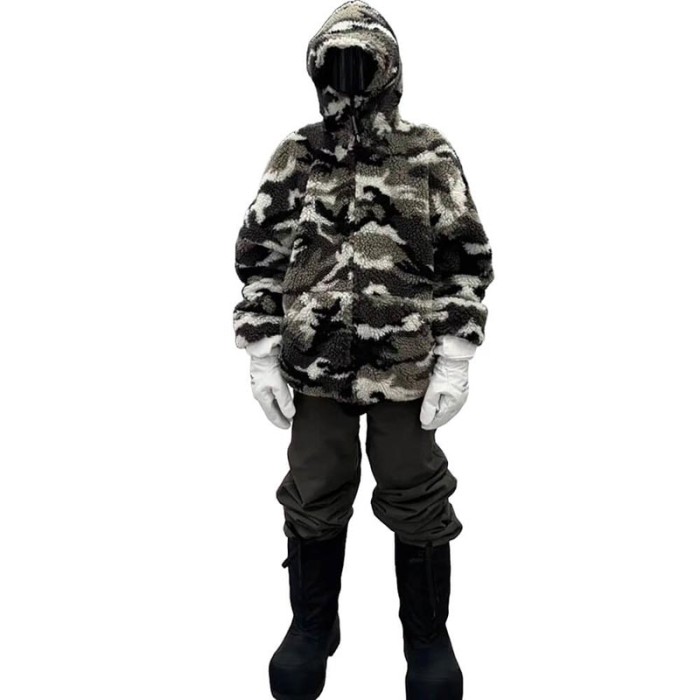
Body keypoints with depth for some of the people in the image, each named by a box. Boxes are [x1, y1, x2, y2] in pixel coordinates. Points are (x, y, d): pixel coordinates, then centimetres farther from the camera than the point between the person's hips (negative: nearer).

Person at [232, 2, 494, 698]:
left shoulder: (432, 157, -1)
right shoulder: (293, 157, 4)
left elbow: (467, 263, -1)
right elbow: (258, 259, 5)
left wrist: (455, 362, -8)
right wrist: (261, 356, -1)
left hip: (406, 368, -1)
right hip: (315, 366, 2)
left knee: (417, 505, 8)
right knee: (313, 503, 11)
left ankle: (428, 638, 31)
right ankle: (312, 626, 35)